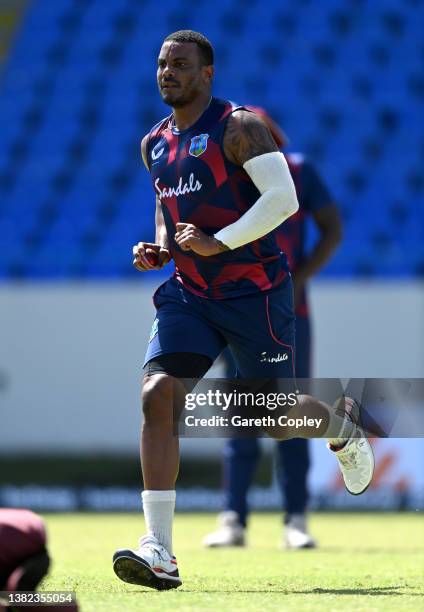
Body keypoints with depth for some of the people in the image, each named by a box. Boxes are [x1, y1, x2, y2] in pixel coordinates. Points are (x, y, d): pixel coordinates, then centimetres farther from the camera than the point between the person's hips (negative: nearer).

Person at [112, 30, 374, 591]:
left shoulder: (239, 127, -10)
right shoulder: (155, 144, 12)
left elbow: (283, 198, -18)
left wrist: (218, 242, -25)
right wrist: (159, 250, 8)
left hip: (254, 290, -5)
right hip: (189, 293, 5)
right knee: (157, 395, -16)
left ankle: (343, 432, 41)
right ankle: (159, 552, -19)